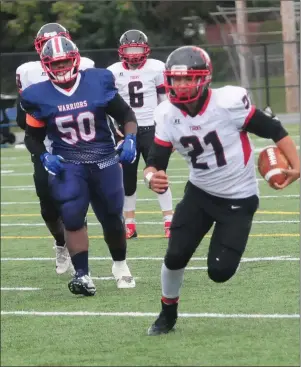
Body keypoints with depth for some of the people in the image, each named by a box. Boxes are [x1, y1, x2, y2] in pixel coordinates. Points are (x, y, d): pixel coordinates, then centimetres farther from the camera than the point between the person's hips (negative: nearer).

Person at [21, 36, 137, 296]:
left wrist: (130, 140, -14)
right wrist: (44, 157, -12)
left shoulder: (98, 83, -7)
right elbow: (33, 137, 6)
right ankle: (82, 275, -16)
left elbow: (126, 115, 2)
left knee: (112, 218, 10)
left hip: (104, 161, 1)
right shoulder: (40, 97, -5)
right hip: (67, 164, -1)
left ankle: (120, 265, 36)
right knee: (72, 216, -20)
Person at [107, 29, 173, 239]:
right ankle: (130, 225, 13)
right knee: (127, 180, 5)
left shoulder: (156, 69, -4)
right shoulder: (114, 73, -1)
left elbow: (166, 102, 2)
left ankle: (169, 223, -1)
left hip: (151, 129, -2)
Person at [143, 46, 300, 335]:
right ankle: (167, 314, 19)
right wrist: (152, 177, -34)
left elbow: (274, 131, -16)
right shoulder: (167, 115, -11)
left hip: (239, 199, -4)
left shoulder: (228, 102, -26)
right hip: (199, 193, 4)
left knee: (219, 271, -11)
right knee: (175, 257, -8)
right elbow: (156, 161, -10)